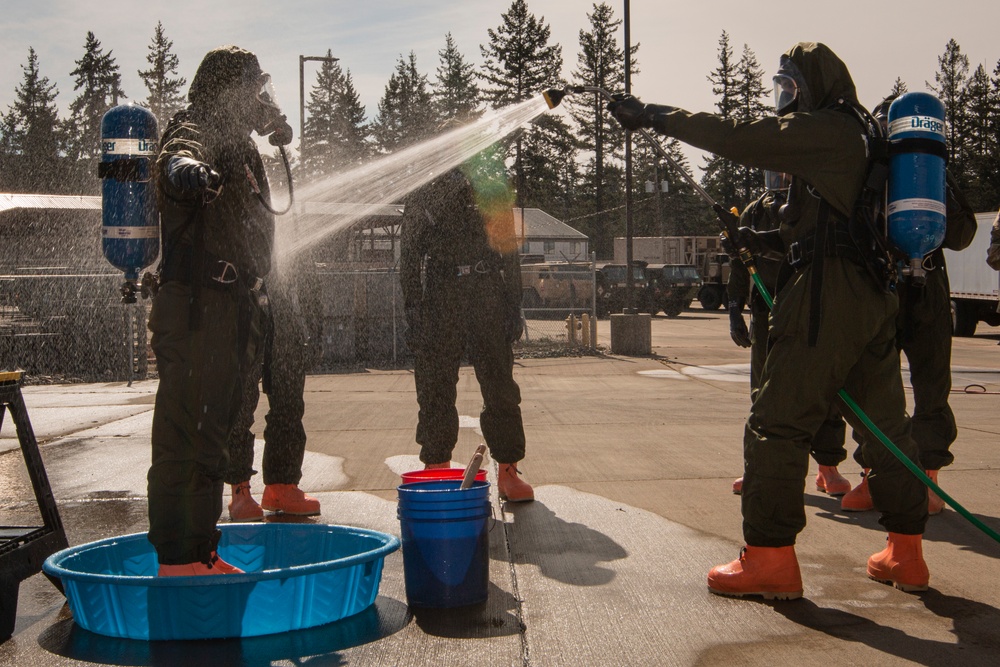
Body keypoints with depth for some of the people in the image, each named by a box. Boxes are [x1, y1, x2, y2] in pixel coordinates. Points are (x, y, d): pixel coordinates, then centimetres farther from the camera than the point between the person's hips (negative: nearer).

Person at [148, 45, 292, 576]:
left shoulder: (239, 147, 22)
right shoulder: (192, 131, -8)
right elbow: (178, 155, -35)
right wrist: (185, 166, -56)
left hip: (232, 309, 10)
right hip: (193, 307, -10)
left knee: (212, 436, 15)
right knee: (182, 435, -9)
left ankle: (201, 553, 25)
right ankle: (174, 561, -6)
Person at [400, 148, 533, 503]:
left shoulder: (492, 190, 16)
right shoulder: (423, 195, 12)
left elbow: (509, 248, 14)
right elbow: (409, 255, 8)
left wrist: (514, 307, 6)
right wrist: (413, 309, -2)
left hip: (487, 294, 1)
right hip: (440, 297, -1)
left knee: (500, 385, -2)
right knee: (436, 388, -1)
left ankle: (508, 470, 3)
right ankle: (436, 468, 8)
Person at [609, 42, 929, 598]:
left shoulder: (826, 129, -6)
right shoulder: (862, 136, 23)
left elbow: (735, 138, -12)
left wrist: (653, 115, -6)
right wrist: (773, 241, 18)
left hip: (828, 296, -10)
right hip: (876, 295, 10)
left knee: (778, 423, -6)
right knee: (885, 423, 13)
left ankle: (770, 556, -5)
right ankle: (906, 553, 19)